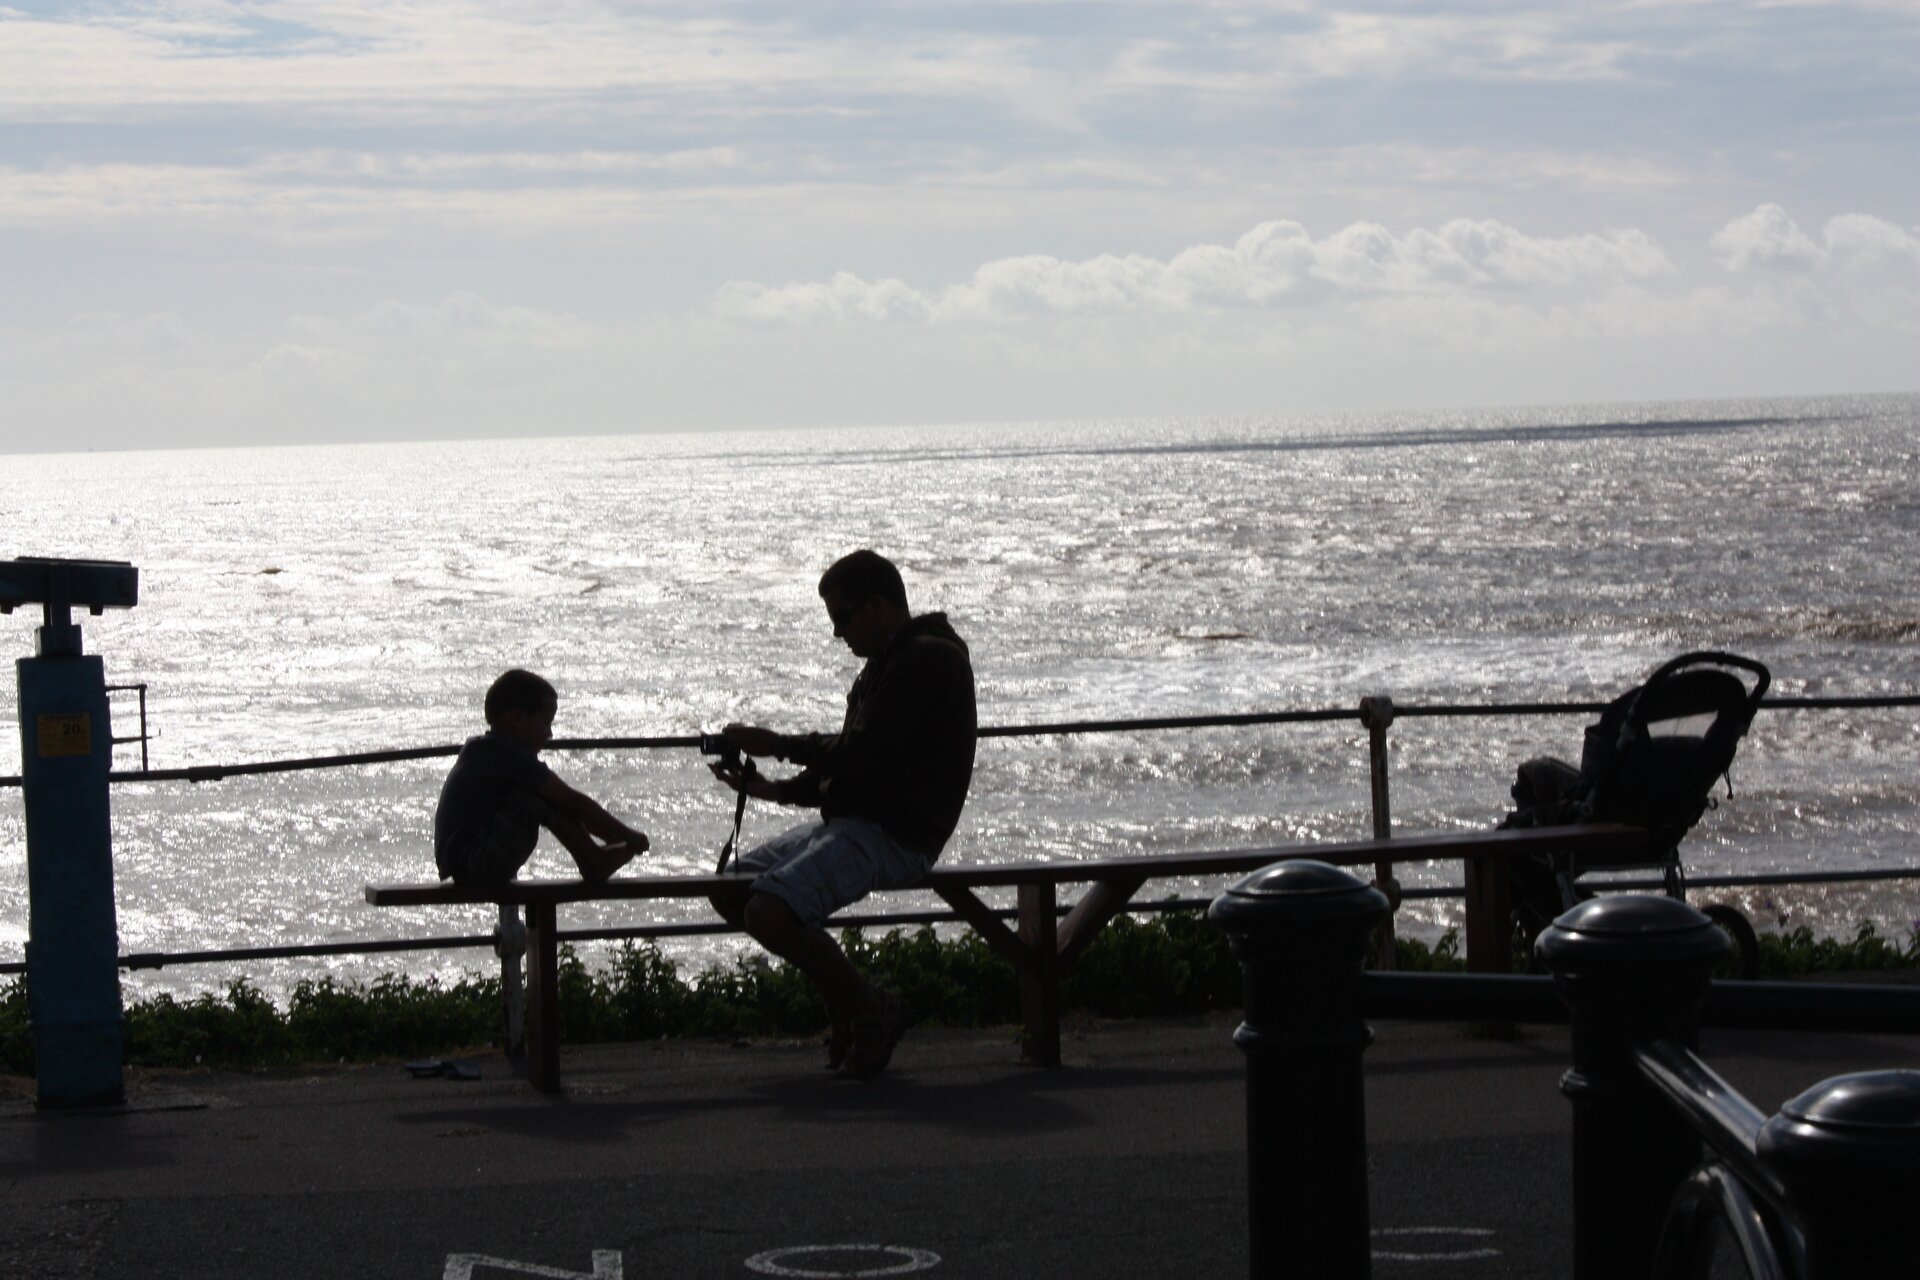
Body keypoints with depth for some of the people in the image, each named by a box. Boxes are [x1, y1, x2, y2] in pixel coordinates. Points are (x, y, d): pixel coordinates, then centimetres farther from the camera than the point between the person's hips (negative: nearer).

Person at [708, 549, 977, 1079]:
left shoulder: (928, 660, -14)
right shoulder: (891, 662, 19)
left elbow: (864, 753, -19)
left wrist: (779, 745, -7)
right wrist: (776, 789, 8)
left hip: (895, 835, -11)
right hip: (851, 819, 11)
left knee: (769, 912, -25)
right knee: (729, 891, 7)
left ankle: (872, 1011, -7)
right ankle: (849, 1001, 9)